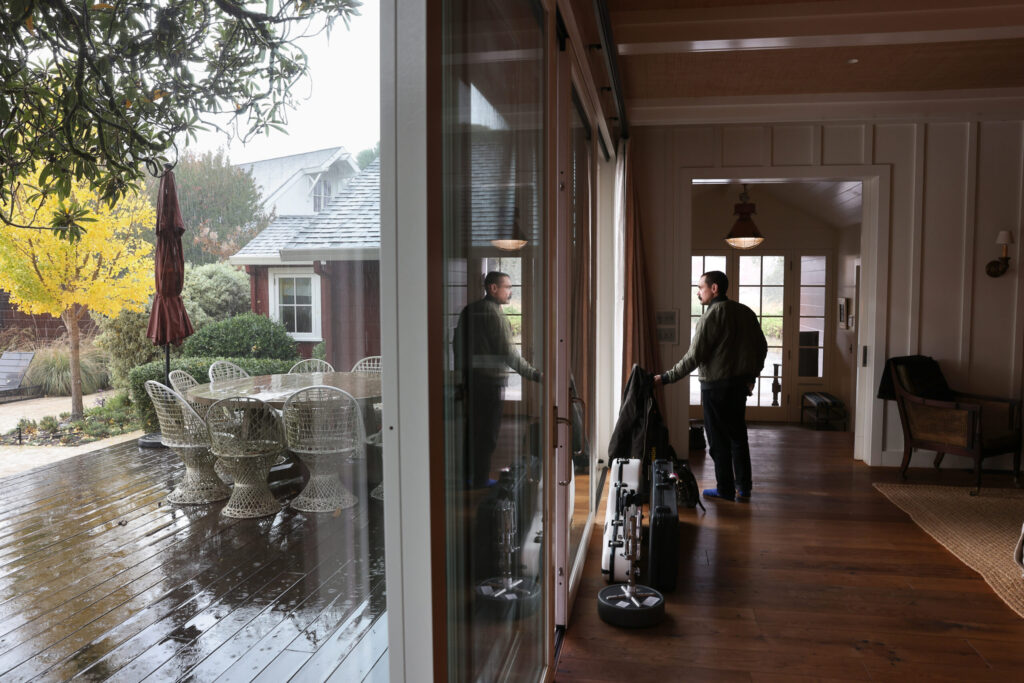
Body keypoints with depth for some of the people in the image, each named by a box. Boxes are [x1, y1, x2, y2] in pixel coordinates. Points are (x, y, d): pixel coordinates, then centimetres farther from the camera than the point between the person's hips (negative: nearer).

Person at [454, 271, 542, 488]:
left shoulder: (468, 311, 11)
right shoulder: (494, 314, -15)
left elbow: (459, 343, 16)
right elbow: (507, 352, -19)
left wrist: (462, 370, 23)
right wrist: (533, 373, -16)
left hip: (470, 375, 9)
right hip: (490, 378, -8)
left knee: (473, 426, 15)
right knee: (488, 429, 0)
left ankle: (469, 474, 23)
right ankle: (480, 479, 6)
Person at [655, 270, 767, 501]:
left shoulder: (712, 315, -16)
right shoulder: (745, 312, 7)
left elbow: (694, 356, -19)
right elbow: (761, 346, 13)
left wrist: (666, 377, -14)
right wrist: (752, 375, 23)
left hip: (716, 385, -8)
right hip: (740, 383, 8)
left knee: (718, 439, 3)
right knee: (738, 434, 17)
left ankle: (725, 490, 10)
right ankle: (744, 486, 23)